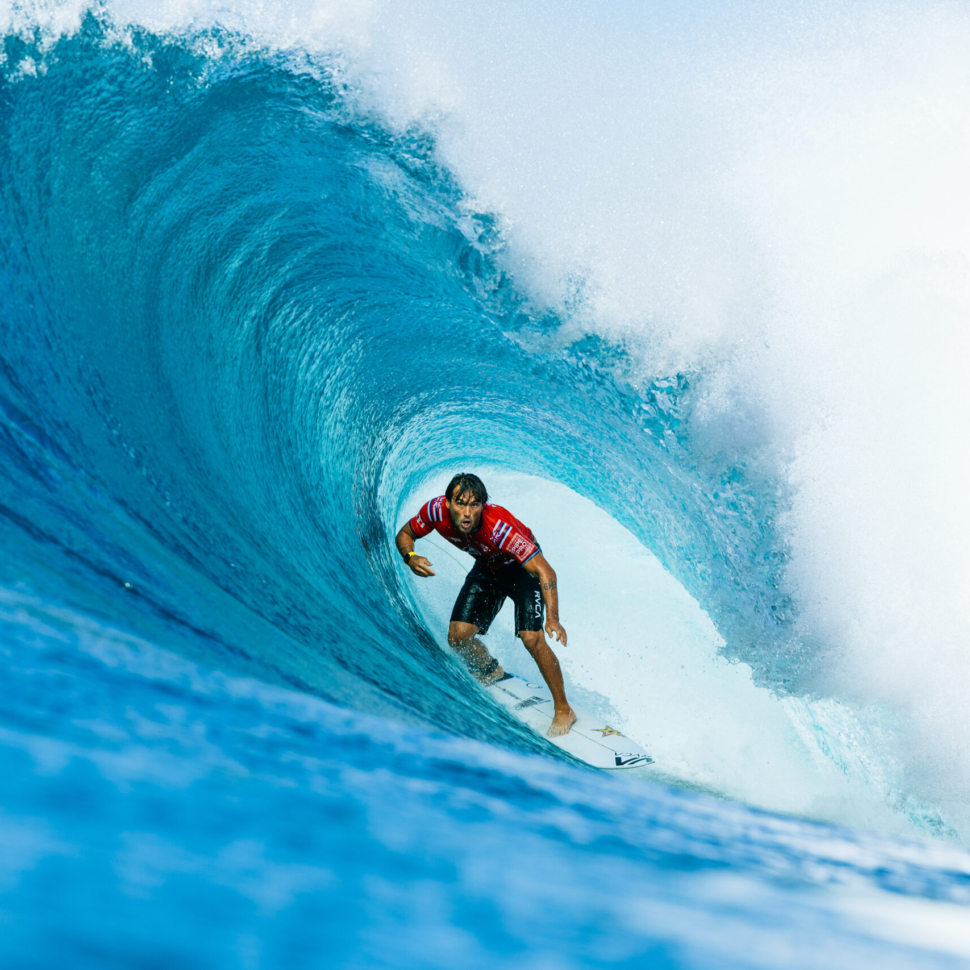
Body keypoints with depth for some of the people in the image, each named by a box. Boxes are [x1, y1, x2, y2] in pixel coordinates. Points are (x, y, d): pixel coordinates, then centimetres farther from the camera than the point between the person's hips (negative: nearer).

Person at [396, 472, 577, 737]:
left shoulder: (500, 527, -41)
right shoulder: (436, 511, -28)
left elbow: (546, 572, -42)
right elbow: (404, 535, -7)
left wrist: (552, 618, -55)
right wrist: (410, 558, -30)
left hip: (523, 569, -5)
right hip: (487, 570, 5)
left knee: (532, 639, -22)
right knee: (458, 637, -6)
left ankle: (563, 709, -4)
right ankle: (492, 673, 29)